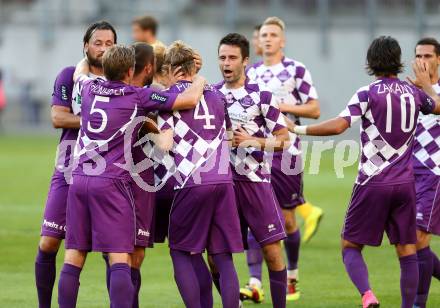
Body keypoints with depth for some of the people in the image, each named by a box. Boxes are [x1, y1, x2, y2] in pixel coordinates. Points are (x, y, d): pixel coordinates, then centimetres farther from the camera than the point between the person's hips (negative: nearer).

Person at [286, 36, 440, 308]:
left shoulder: (368, 93, -9)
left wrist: (299, 129, -11)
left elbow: (338, 126, -20)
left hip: (373, 182, -4)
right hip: (405, 183, 4)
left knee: (351, 246, 4)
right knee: (407, 251, 9)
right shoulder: (413, 93, 7)